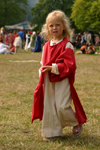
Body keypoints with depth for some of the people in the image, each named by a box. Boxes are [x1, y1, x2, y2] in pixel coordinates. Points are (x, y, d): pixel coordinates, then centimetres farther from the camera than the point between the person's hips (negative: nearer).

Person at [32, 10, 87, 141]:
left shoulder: (67, 45, -10)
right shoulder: (47, 45, 10)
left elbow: (70, 64, -17)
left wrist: (53, 68, -22)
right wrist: (43, 69, 3)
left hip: (62, 81, -6)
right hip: (49, 81, 6)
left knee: (62, 107, -9)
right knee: (49, 106, 6)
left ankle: (77, 123, 18)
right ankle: (52, 132, 17)